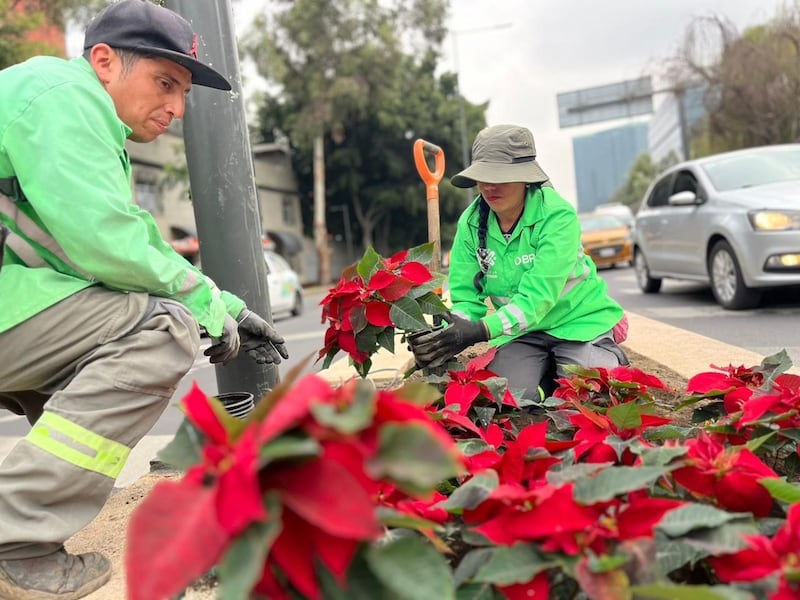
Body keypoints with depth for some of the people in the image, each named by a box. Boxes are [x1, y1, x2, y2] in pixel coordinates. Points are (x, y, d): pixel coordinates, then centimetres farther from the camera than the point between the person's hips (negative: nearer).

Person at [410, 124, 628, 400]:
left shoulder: (557, 216, -24)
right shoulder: (471, 222, -9)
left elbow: (538, 296, -32)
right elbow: (466, 296, -11)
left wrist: (482, 330, -46)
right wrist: (448, 335, -34)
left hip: (578, 322, -3)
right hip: (521, 329, 4)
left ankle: (613, 360, 17)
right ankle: (550, 369, 17)